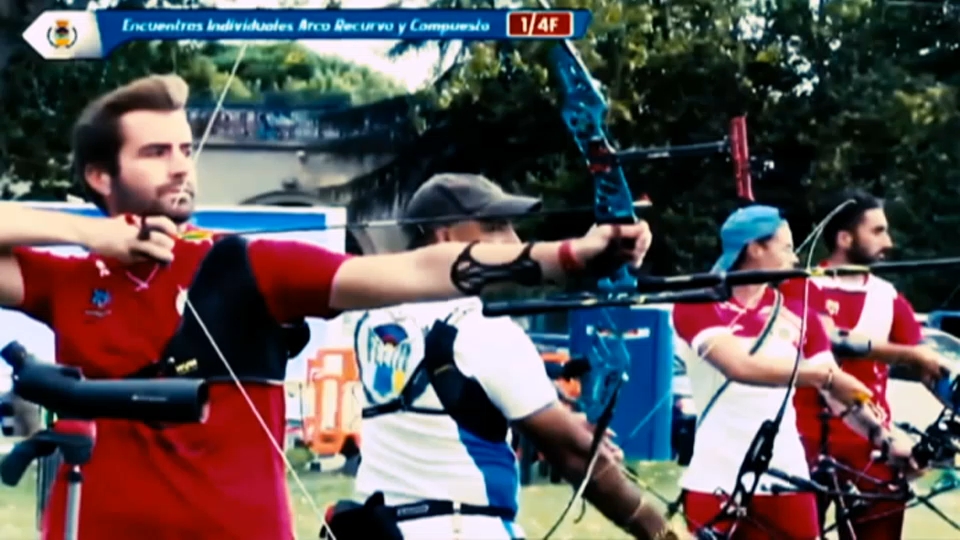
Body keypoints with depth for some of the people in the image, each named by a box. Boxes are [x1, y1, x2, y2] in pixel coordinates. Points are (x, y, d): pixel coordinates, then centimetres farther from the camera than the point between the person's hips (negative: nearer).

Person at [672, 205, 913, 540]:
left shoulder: (796, 312, 12)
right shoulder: (697, 304, -3)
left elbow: (835, 388, 6)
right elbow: (740, 365, -20)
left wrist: (885, 440, -7)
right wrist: (820, 374, -22)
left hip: (785, 475, 4)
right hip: (717, 478, -4)